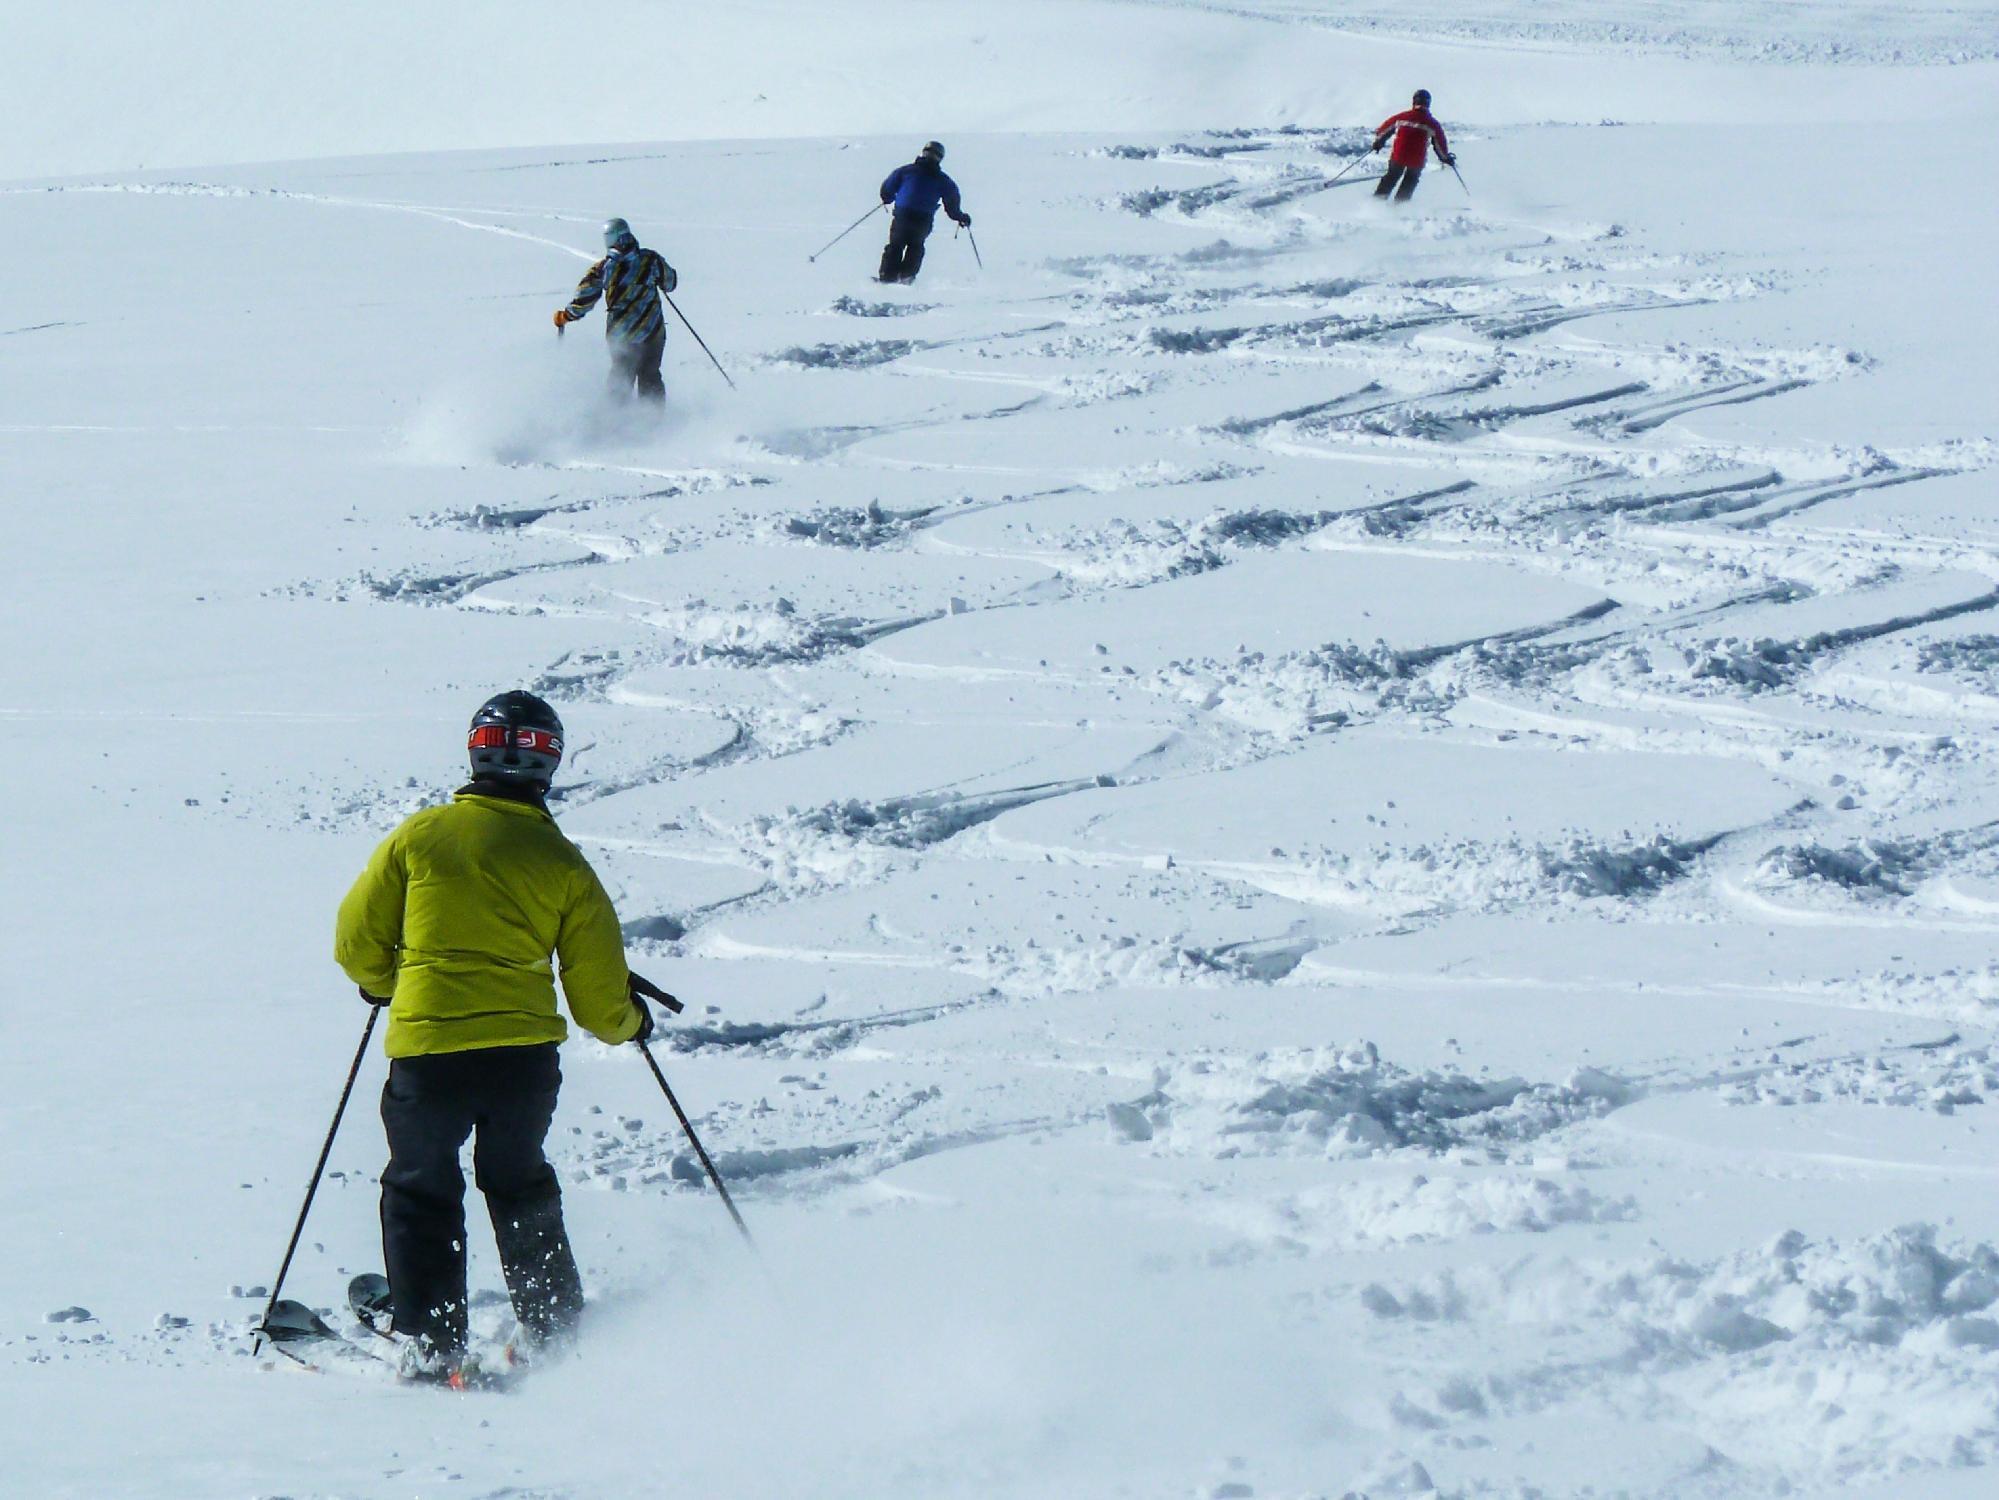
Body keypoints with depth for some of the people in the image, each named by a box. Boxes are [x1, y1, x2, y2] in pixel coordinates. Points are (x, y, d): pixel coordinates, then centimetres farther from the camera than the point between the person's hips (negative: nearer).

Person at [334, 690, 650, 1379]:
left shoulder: (419, 835, -1)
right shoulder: (563, 863, 1)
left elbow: (358, 940, 5)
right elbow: (599, 997, 3)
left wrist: (381, 983, 28)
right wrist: (628, 1022, 26)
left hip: (426, 1047, -2)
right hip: (526, 1052, 2)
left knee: (420, 1194, 15)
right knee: (522, 1191, 23)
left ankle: (432, 1344, 6)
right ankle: (557, 1338, 24)